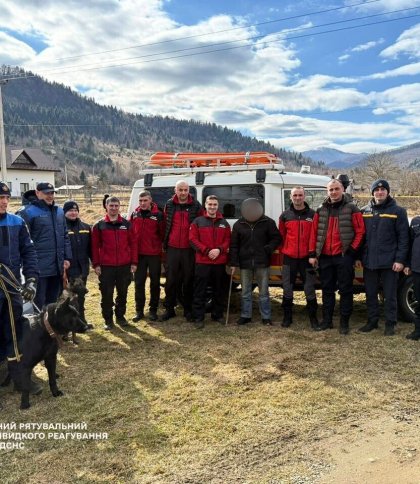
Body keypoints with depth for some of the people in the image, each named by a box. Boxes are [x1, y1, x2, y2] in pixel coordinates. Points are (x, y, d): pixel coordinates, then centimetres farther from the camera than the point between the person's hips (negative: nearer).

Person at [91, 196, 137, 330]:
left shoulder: (126, 224, 5)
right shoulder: (99, 225, 0)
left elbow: (133, 243, 6)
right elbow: (95, 246, 0)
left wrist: (134, 262, 2)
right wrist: (96, 264, -5)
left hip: (125, 266, 2)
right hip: (106, 267, -2)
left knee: (122, 293, 12)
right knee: (107, 294, 4)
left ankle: (120, 316, 28)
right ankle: (108, 319, 17)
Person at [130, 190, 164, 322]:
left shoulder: (158, 215, -6)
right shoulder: (134, 214, 3)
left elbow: (162, 233, -3)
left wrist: (161, 247, -4)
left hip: (154, 254, -2)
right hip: (138, 254, 2)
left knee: (155, 283, 8)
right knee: (139, 283, 7)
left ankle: (153, 310, 20)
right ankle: (139, 310, 18)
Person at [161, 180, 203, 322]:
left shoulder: (196, 206, 1)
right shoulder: (169, 205, 6)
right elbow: (165, 225, 10)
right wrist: (165, 242, 7)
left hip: (189, 249, -1)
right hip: (172, 249, 1)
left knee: (188, 280, 7)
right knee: (171, 280, 7)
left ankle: (188, 310, 19)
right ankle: (169, 309, 17)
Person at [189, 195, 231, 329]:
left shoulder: (224, 223, 12)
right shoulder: (198, 221, 2)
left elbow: (228, 240, 7)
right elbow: (193, 239, -4)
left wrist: (219, 250, -12)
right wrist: (207, 251, -14)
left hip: (220, 262, 3)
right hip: (202, 261, -3)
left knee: (219, 290, 11)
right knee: (200, 291, -2)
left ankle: (217, 315, 24)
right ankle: (198, 318, 4)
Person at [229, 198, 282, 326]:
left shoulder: (268, 222, -4)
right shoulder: (238, 224, 1)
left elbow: (277, 238, 2)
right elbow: (234, 245, 3)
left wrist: (268, 249, -13)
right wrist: (233, 263, -1)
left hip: (262, 263, -2)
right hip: (245, 263, 2)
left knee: (263, 292, 6)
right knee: (245, 292, 9)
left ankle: (266, 317, 15)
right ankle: (245, 315, 21)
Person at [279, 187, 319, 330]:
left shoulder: (312, 214, 1)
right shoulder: (285, 215, 5)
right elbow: (281, 235, 11)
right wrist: (285, 250, 7)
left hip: (306, 258, -1)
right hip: (289, 258, 2)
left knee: (310, 289, 1)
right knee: (287, 289, 6)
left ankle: (313, 317, 13)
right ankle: (287, 317, 17)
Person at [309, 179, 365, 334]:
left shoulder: (351, 209, -1)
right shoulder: (320, 211, 10)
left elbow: (360, 231, -4)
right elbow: (314, 233, 9)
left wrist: (352, 250, -9)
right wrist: (312, 254, 4)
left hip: (344, 257, -4)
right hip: (325, 257, 4)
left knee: (345, 290, 2)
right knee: (327, 290, 12)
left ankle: (344, 322, 11)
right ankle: (327, 320, 21)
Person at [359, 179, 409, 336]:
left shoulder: (398, 211, -1)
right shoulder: (364, 211, 9)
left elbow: (403, 238, -5)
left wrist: (400, 259, -11)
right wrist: (358, 257, 6)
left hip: (389, 262, -3)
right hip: (369, 261, 4)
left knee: (390, 295, 5)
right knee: (370, 294, 12)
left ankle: (390, 324, 17)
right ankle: (372, 321, 25)